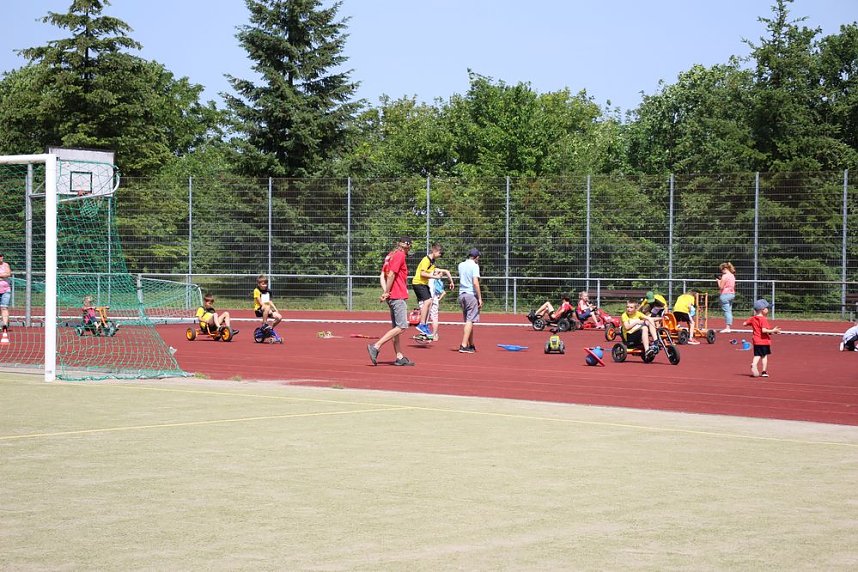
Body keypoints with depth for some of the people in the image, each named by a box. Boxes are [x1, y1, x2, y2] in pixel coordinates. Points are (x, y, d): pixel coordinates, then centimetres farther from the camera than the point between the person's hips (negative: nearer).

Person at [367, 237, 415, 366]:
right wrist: (386, 293, -14)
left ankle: (399, 357, 11)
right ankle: (375, 347, -17)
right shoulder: (400, 255, -10)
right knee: (401, 327, -10)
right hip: (398, 297, -10)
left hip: (392, 296, 10)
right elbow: (391, 275, -17)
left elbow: (383, 275, 11)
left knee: (396, 327, 10)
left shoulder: (391, 255, 16)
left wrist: (385, 292, 1)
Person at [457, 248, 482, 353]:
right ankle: (463, 346, -15)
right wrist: (480, 298, -14)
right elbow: (475, 282, -16)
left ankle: (471, 345, 20)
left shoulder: (461, 265, 13)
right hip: (471, 294, -7)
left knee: (468, 321, 15)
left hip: (461, 294, 7)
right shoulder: (474, 266, -7)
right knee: (470, 321, -7)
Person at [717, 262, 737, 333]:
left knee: (726, 311, -9)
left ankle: (727, 327, -11)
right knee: (729, 311, 11)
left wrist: (719, 280, 2)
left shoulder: (725, 276, -13)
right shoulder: (732, 276, 13)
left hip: (725, 295, -9)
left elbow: (721, 287, -15)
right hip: (732, 294, 9)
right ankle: (729, 326, 13)